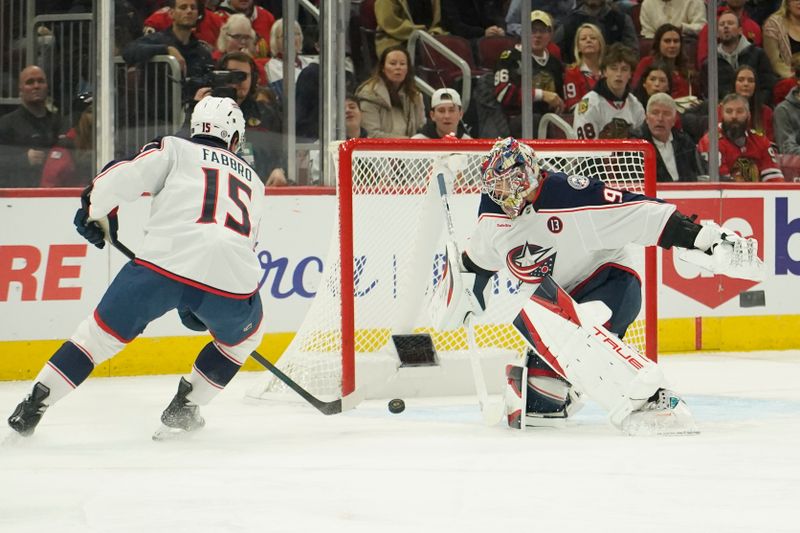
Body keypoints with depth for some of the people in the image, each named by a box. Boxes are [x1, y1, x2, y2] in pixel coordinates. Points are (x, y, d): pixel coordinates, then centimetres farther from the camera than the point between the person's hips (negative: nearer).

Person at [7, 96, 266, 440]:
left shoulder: (176, 150, 20)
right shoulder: (253, 181, 32)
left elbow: (126, 177, 4)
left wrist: (95, 211, 23)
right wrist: (199, 309, 42)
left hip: (167, 260, -2)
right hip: (232, 279, 2)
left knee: (102, 332, 14)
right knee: (244, 335, 32)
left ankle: (34, 405, 10)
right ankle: (183, 409, 24)